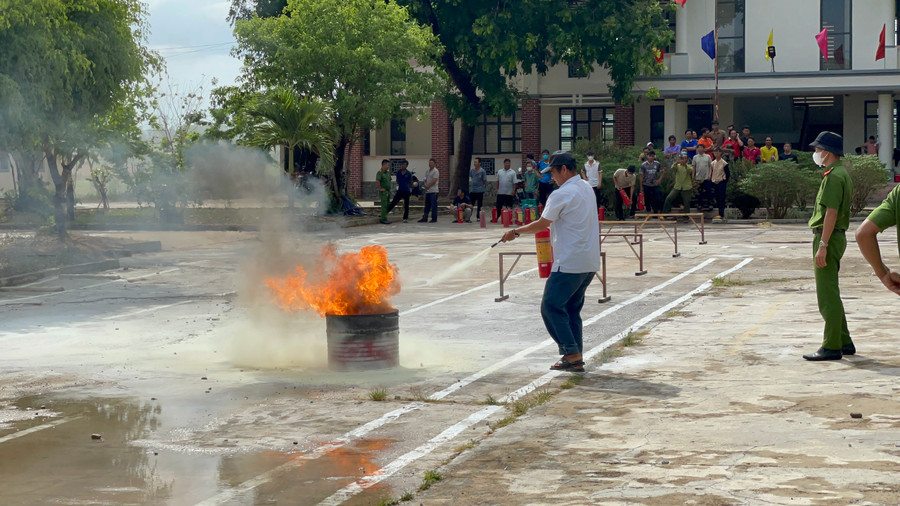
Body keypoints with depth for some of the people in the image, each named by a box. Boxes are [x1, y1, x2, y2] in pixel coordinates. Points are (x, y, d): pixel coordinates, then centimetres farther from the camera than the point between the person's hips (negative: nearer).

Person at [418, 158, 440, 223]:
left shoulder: (435, 171, -7)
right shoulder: (427, 171, 18)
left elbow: (434, 181, -14)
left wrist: (428, 186, -8)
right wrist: (426, 186, -1)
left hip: (433, 191, -8)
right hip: (427, 191, 8)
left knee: (433, 205, -5)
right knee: (427, 205, 9)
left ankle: (434, 219, -2)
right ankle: (425, 218, 12)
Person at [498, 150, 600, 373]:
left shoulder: (562, 195, -14)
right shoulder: (586, 188, 13)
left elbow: (541, 224, -7)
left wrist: (516, 232, 7)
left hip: (570, 263, -9)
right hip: (590, 262, 9)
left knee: (551, 306, -4)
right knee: (572, 308, 14)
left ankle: (571, 353, -10)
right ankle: (576, 357, 13)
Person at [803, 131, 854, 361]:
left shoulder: (834, 176, -16)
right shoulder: (842, 173, 16)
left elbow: (831, 212, -23)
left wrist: (822, 245, -25)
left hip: (828, 238, -11)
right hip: (836, 237, 11)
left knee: (827, 295, -7)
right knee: (830, 294, 16)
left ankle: (832, 347, -5)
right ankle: (844, 342, 22)